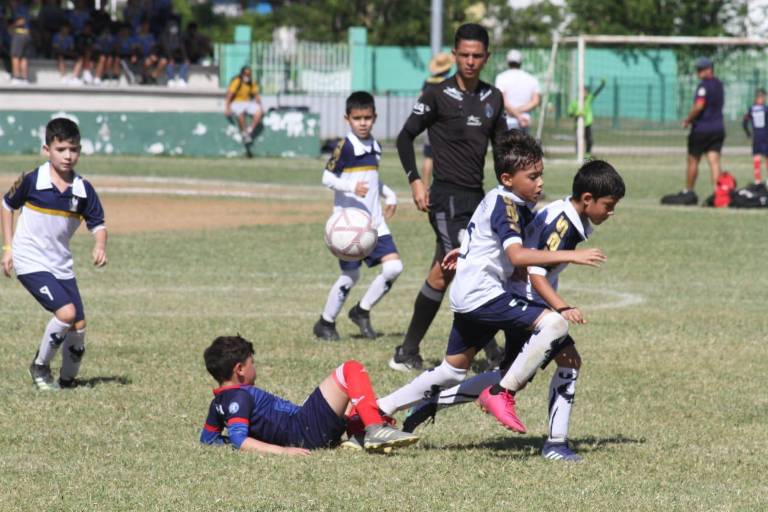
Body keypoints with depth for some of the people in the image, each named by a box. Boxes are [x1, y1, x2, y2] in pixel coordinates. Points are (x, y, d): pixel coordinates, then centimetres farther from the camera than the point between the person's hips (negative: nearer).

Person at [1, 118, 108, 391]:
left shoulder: (83, 190, -4)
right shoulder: (32, 181, -11)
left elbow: (97, 224, 2)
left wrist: (100, 246, -20)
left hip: (61, 264, 5)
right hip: (30, 262, -5)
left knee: (78, 326, 3)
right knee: (66, 312, -22)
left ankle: (68, 379, 25)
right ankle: (40, 366, -1)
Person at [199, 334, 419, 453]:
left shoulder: (219, 403, 12)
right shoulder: (240, 397, -15)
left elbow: (208, 437, 25)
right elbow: (239, 441, -27)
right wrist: (281, 450, -33)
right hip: (308, 430, -10)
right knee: (351, 370, -9)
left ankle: (359, 436, 2)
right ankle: (375, 430, -24)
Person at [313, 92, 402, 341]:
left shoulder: (375, 146, 12)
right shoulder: (345, 147, -10)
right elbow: (327, 178, -12)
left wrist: (389, 194, 16)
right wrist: (352, 187, -26)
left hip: (374, 222, 7)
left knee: (393, 266, -5)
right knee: (350, 275, -3)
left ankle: (362, 311, 12)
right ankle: (325, 322, 15)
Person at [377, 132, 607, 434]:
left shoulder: (497, 200, 14)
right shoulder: (506, 205, -16)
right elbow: (517, 255, -30)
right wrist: (570, 256, -34)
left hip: (468, 300, 11)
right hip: (483, 295, -11)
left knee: (452, 372, 23)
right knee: (554, 324, -22)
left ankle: (377, 410, 29)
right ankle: (502, 394, -18)